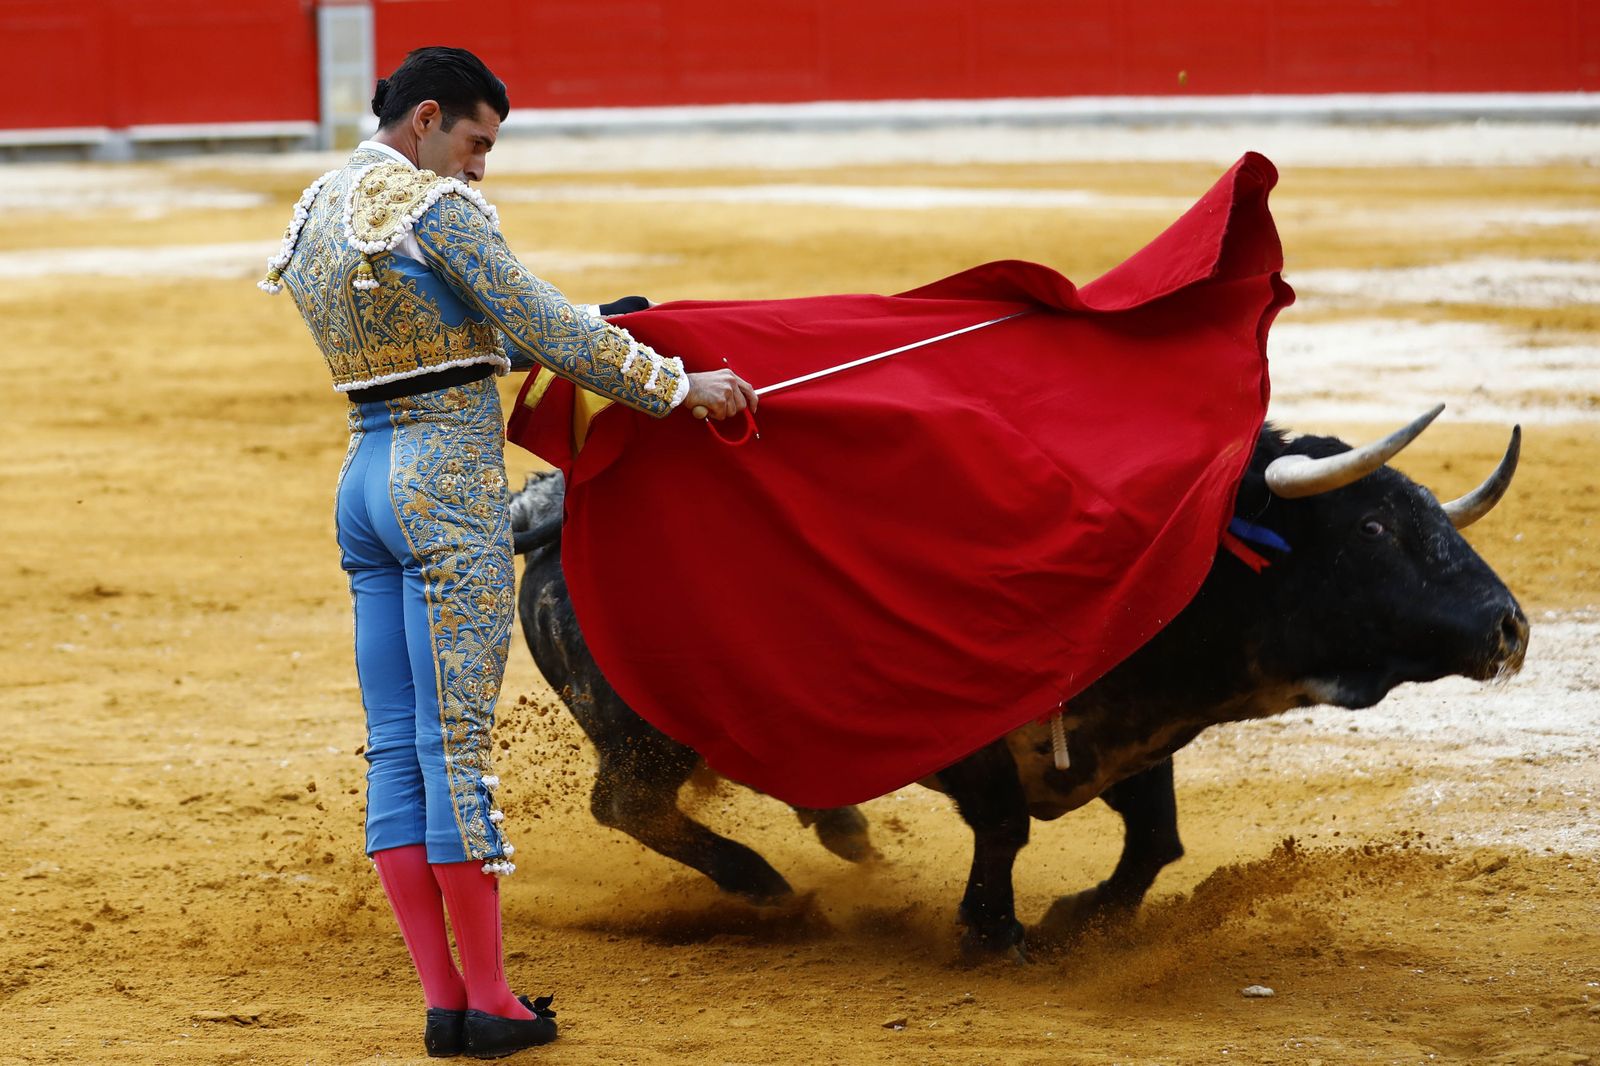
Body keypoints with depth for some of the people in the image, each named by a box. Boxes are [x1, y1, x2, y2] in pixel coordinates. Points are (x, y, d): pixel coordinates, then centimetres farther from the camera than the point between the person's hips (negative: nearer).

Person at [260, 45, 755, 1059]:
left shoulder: (320, 214, 15)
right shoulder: (437, 209, -11)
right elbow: (544, 331, -13)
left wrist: (588, 330, 22)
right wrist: (675, 385, -6)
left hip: (367, 478, 9)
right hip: (451, 483, -9)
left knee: (397, 745, 6)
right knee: (457, 738, -7)